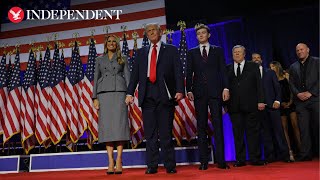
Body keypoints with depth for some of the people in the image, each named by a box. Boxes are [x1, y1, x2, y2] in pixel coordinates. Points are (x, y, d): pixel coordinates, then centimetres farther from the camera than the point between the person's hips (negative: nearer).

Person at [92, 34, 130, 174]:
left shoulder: (122, 59, 16)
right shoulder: (99, 60, 19)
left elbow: (127, 76, 8)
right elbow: (96, 79, 14)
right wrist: (95, 98, 3)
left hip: (119, 91, -1)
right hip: (104, 92, 1)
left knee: (119, 123, -10)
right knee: (107, 125, -6)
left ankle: (119, 161, -8)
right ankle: (111, 161, -5)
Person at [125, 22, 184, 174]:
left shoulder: (171, 50, 12)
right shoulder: (141, 52, 19)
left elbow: (178, 71, 2)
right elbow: (135, 74, 12)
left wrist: (180, 90, -12)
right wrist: (130, 93, 0)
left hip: (165, 94, -2)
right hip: (147, 95, 3)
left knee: (166, 132, -1)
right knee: (150, 133, 4)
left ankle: (170, 165, 8)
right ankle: (152, 166, 11)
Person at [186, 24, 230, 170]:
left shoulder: (218, 50, 14)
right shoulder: (192, 52, 15)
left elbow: (223, 70, 7)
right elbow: (189, 73, 8)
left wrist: (225, 88, -5)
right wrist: (189, 90, -5)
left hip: (215, 91, -1)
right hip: (199, 92, 1)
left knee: (218, 125, -3)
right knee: (201, 126, 2)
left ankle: (221, 160, 0)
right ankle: (203, 161, 6)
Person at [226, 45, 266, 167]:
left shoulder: (253, 66, 11)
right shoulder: (228, 69, 14)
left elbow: (259, 84, 5)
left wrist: (260, 101, -4)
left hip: (250, 104, -1)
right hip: (234, 106, 1)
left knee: (252, 132, 2)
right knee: (237, 133, 3)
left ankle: (255, 159, 10)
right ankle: (240, 159, 10)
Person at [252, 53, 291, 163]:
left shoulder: (270, 72, 16)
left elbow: (277, 87, 10)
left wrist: (277, 100, -4)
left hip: (272, 105, 1)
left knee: (278, 129, -1)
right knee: (265, 132, 1)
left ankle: (284, 155, 5)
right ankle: (270, 156, 6)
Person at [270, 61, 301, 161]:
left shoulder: (286, 76, 8)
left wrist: (290, 102, -6)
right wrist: (281, 103, -6)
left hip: (290, 103, 0)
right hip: (281, 106, 0)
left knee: (295, 125, -7)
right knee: (285, 128, -3)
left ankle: (300, 148, -4)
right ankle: (290, 151, -4)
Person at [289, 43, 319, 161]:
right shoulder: (293, 67, 18)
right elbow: (291, 84, 12)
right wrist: (298, 94, -5)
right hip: (300, 101, 3)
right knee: (303, 128, 0)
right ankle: (305, 154, 3)